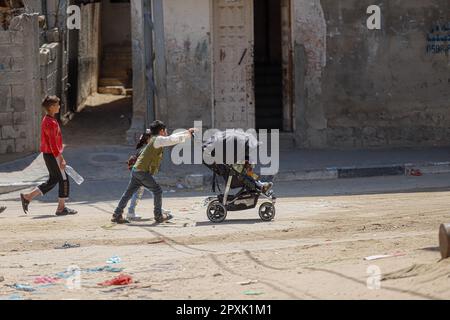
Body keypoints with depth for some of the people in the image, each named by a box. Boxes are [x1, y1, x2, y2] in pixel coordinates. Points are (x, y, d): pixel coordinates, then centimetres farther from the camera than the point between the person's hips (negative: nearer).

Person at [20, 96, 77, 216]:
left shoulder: (48, 120, 14)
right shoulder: (50, 123, -19)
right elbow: (52, 143, -22)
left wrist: (60, 156, 24)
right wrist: (59, 160, -21)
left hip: (50, 154, 10)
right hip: (51, 155, -10)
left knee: (52, 181, 15)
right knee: (64, 179, -1)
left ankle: (27, 197, 15)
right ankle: (61, 208, 5)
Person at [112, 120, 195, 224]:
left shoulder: (155, 139, 18)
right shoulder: (158, 139, -9)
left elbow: (172, 137, 24)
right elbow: (173, 140, -18)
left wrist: (187, 132, 22)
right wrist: (188, 135, -9)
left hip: (136, 170, 9)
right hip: (143, 172, -9)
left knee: (129, 193, 10)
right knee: (157, 191, 0)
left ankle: (117, 215, 11)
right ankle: (159, 216, 6)